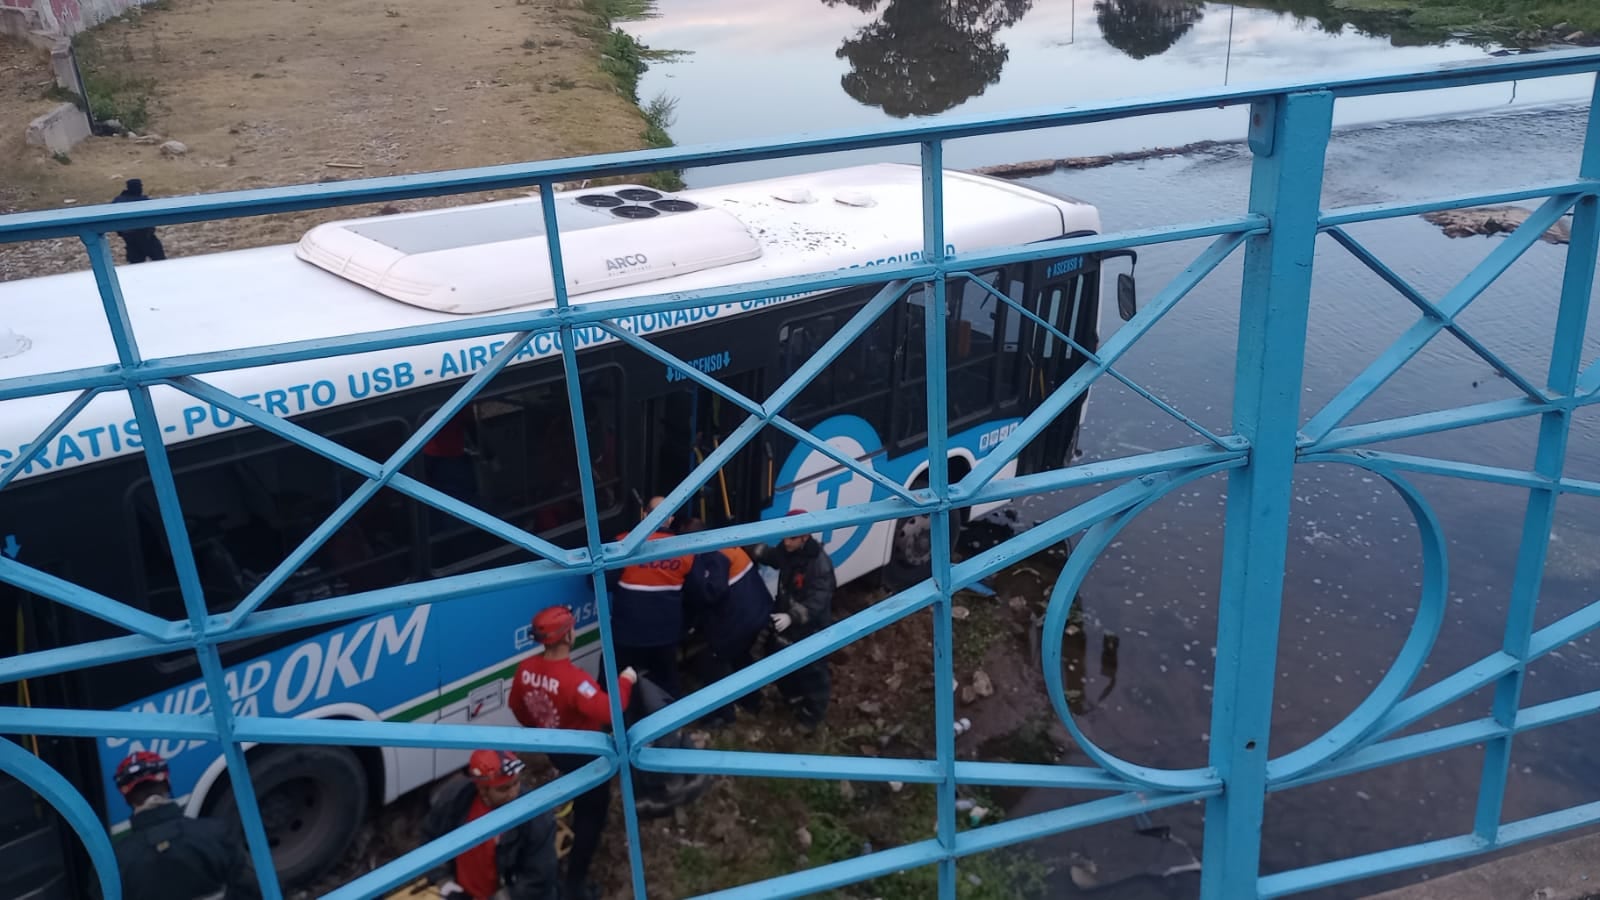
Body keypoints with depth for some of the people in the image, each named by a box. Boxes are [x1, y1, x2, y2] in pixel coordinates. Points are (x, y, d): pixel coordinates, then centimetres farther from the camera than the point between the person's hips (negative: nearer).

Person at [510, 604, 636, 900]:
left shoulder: (526, 668, -13)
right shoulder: (573, 679, -37)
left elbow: (517, 707, 4)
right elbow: (608, 712, -42)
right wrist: (625, 681, -26)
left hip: (556, 749, 8)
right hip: (585, 754, -7)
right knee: (592, 812, 12)